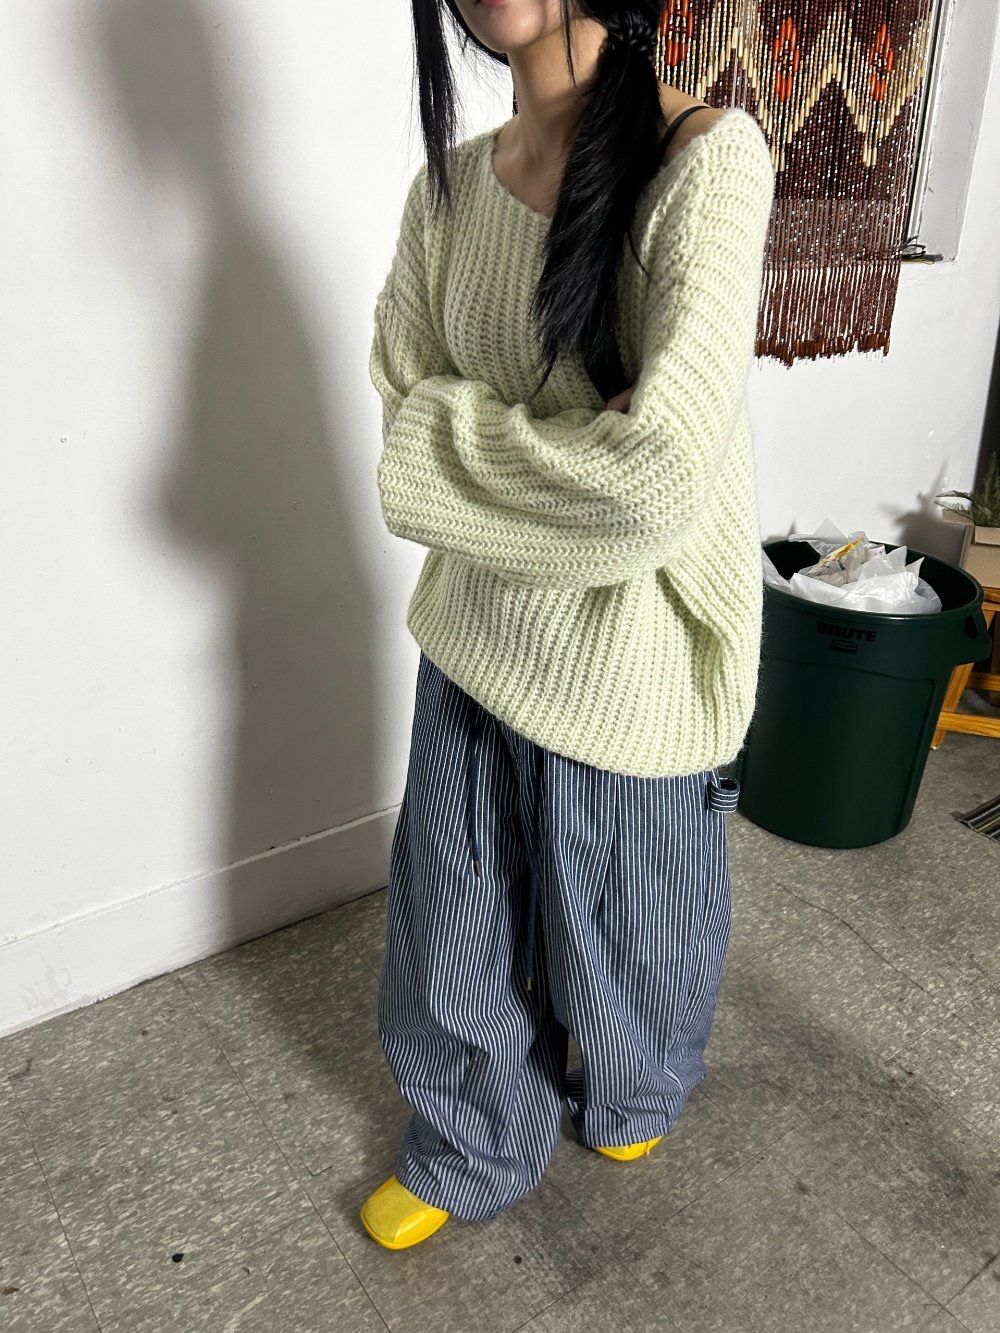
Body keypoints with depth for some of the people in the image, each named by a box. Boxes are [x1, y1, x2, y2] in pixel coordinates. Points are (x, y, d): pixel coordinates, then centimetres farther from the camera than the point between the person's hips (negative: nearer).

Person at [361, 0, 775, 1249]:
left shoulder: (707, 156, -16)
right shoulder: (446, 188, 2)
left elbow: (660, 475, -27)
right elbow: (411, 425, 1)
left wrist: (458, 445, -13)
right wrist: (568, 478, -14)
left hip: (629, 659, -4)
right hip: (477, 637, 5)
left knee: (625, 927, 20)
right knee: (450, 933, 18)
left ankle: (629, 1098, 57)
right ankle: (468, 1154, 50)